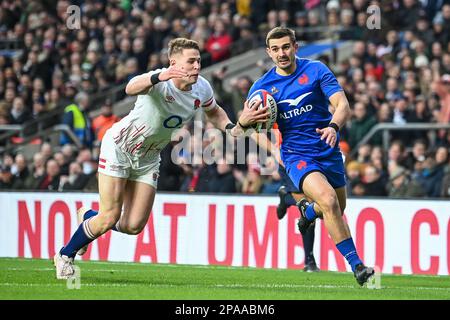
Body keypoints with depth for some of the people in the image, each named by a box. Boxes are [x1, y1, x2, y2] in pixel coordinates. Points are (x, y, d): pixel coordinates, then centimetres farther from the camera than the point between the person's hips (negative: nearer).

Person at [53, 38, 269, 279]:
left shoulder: (202, 89, -10)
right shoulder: (160, 82, -31)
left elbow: (213, 112, 12)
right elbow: (131, 88, -54)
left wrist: (234, 127, -8)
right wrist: (157, 77, -74)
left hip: (147, 158, 6)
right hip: (119, 147, -6)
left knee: (133, 226, -1)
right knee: (109, 217, -11)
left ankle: (88, 218, 31)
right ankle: (65, 255, 14)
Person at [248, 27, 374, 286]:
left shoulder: (316, 70, -6)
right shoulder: (262, 87, -2)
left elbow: (342, 105, -15)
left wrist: (333, 126, -36)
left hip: (329, 151, 2)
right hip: (297, 155, -2)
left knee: (337, 210, 16)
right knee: (328, 199, -28)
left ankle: (308, 210, 54)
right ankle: (356, 264, -22)